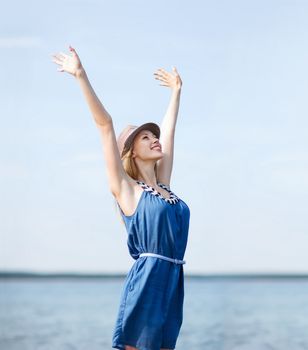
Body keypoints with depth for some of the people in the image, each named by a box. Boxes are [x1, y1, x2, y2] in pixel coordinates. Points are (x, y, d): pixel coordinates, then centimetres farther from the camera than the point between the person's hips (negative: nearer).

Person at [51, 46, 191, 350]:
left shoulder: (163, 185, 17)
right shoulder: (125, 188, 1)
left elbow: (169, 129, 27)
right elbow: (105, 125, -4)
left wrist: (176, 91, 37)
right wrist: (82, 77, -7)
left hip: (173, 281, 7)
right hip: (146, 280, -6)